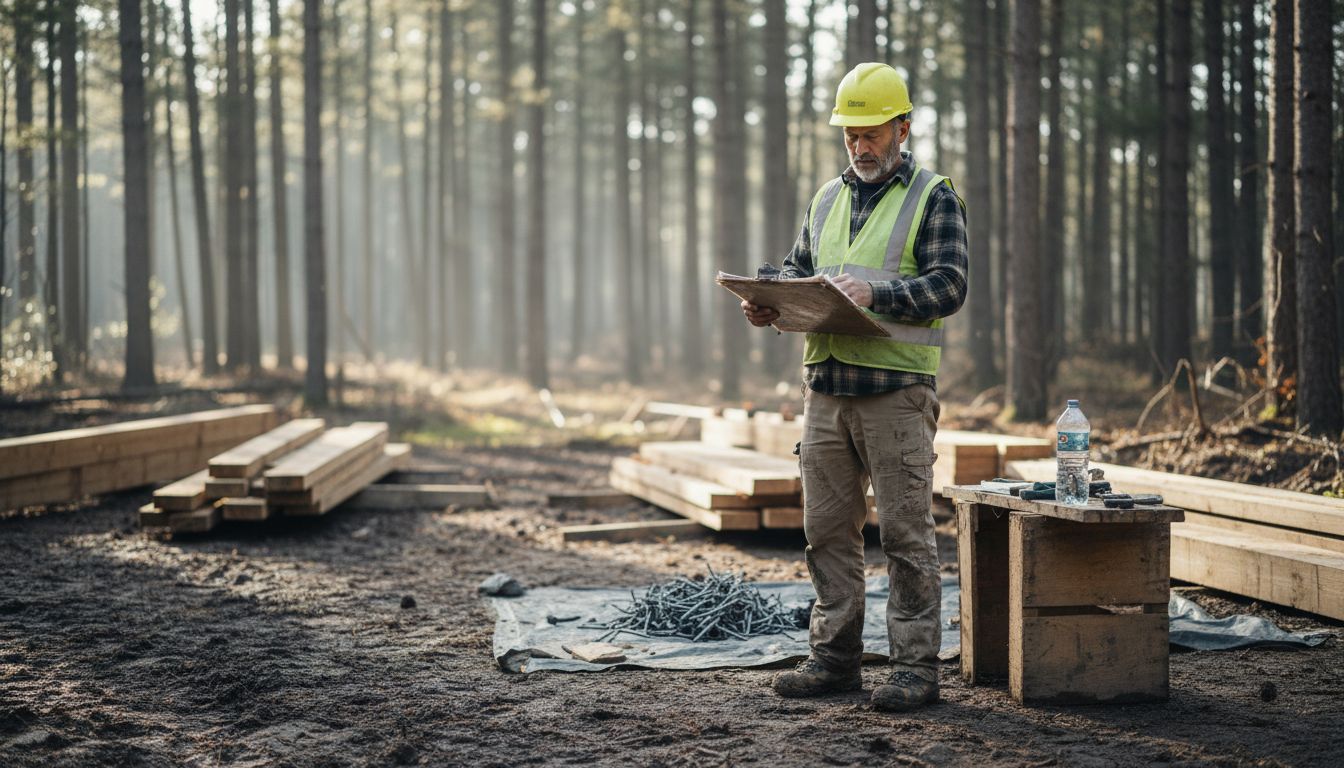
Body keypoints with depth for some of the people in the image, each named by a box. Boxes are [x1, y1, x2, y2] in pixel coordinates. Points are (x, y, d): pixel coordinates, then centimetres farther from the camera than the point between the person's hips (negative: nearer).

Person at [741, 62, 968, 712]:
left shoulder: (933, 198, 0)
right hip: (825, 385, 6)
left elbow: (948, 286, -9)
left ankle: (915, 666, 1)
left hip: (897, 389, -6)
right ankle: (834, 657, 17)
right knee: (828, 529, 8)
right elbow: (797, 267, 21)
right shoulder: (828, 200, 19)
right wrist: (769, 300, -1)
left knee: (905, 532, -4)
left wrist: (875, 293, -23)